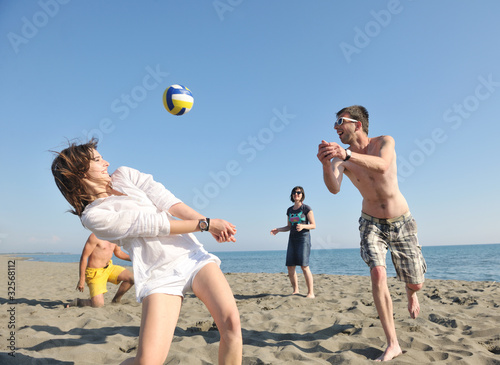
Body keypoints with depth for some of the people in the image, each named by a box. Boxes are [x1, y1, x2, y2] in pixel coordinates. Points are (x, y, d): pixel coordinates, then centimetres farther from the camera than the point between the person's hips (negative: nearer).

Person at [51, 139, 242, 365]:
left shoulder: (125, 175, 14)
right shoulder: (92, 216, -1)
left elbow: (168, 201, 2)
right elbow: (151, 224, -10)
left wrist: (209, 222, -11)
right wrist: (204, 224, -12)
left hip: (192, 255, 4)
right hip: (159, 274, -4)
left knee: (231, 321, -14)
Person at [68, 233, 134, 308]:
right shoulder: (95, 236, -20)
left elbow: (118, 252, 20)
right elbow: (84, 257, -17)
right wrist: (82, 279, -16)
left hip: (109, 268, 7)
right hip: (95, 273, -7)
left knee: (132, 278, -9)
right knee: (98, 304, -20)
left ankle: (115, 301, 12)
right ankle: (77, 302, 11)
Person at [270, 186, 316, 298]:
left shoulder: (306, 208, -3)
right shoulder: (289, 210, 13)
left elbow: (313, 225, -5)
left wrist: (303, 226, -23)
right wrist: (278, 230, 2)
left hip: (304, 238, -6)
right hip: (292, 239, 6)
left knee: (304, 266, -14)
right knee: (290, 267, 0)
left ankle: (311, 293, -7)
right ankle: (295, 290, 14)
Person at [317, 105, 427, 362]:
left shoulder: (385, 142, -14)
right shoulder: (341, 157, -11)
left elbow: (382, 166, -38)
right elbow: (334, 188, -30)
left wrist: (347, 154, -52)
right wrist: (326, 165, -49)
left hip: (401, 222, 0)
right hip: (372, 223, 0)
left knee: (415, 283, 9)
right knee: (378, 276, -20)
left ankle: (410, 293, 49)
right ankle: (392, 344, -6)